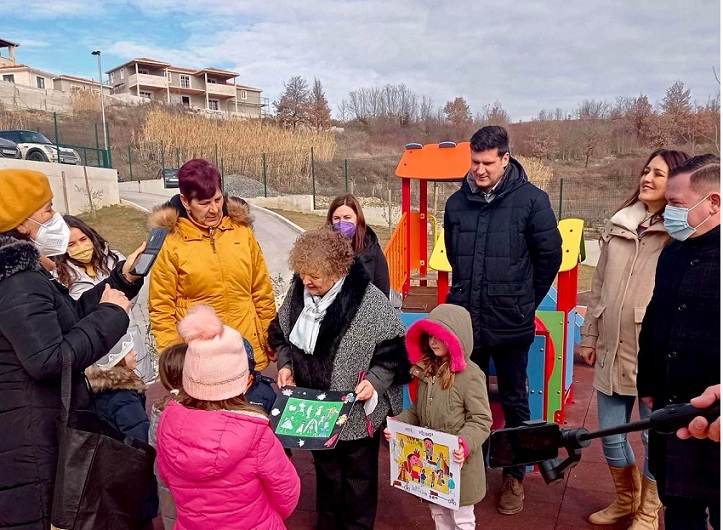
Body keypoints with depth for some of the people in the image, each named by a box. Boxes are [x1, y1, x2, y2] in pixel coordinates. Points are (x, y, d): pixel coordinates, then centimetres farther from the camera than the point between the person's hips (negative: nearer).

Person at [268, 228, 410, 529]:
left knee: (359, 475, 17)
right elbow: (280, 334, 10)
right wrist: (285, 363, -5)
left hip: (358, 411, -4)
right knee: (326, 470, 25)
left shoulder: (369, 300, -22)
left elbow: (394, 349, -13)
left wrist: (376, 380, -24)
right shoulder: (298, 292, -7)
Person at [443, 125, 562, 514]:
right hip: (465, 320, 3)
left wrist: (524, 302, 6)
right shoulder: (457, 202, 2)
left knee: (514, 402, 13)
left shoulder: (530, 200, -9)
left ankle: (514, 476, 31)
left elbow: (550, 255, -2)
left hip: (510, 323, -3)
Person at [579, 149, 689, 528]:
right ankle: (625, 499, 40)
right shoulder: (618, 224, 9)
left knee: (656, 437, 10)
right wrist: (589, 336, 13)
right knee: (610, 434, 15)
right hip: (613, 350, 5)